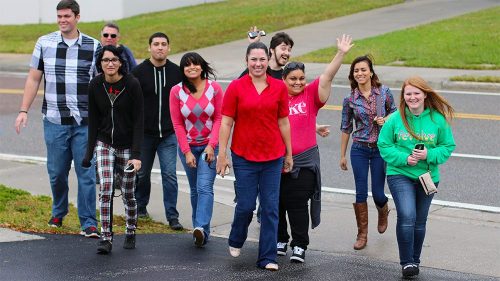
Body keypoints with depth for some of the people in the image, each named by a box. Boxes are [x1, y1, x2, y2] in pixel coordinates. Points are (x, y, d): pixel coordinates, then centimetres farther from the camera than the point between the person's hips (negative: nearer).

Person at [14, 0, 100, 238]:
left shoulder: (93, 47, 2)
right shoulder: (44, 44, 5)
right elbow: (33, 79, 9)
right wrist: (24, 111, 3)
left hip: (85, 122, -1)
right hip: (54, 120, 1)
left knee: (86, 173, -3)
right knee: (56, 172, 8)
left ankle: (88, 223, 3)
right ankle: (58, 213, 32)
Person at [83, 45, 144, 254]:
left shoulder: (132, 84, -13)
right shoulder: (95, 86, -3)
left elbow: (139, 121, -13)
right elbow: (93, 121, 5)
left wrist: (136, 154, -18)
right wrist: (90, 151, 4)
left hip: (127, 146, -2)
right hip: (105, 144, 2)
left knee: (128, 193, 7)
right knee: (105, 189, -14)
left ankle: (130, 233, 29)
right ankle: (106, 237, -9)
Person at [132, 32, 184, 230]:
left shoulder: (177, 72, 3)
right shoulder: (138, 72, -2)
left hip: (169, 134, 0)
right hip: (144, 133, 0)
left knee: (169, 175, -5)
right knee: (142, 173, 12)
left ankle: (172, 216, -1)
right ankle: (140, 207, 32)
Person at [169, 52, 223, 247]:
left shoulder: (214, 88, -5)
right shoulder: (177, 91, -4)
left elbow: (219, 119, -2)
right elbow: (177, 124, -1)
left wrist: (212, 145, -12)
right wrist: (186, 152, -6)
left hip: (209, 145, -2)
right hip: (188, 146, 2)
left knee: (205, 187, -15)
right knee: (195, 189, 9)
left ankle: (201, 228, -26)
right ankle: (201, 231, 16)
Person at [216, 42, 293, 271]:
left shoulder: (279, 87, 2)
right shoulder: (236, 87, -3)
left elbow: (283, 122, 8)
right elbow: (226, 123, -2)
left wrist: (288, 153, 12)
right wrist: (222, 154, -4)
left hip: (273, 157, 2)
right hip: (244, 157, -2)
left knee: (270, 208, 3)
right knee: (246, 205, 3)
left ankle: (268, 257, 12)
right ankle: (236, 241, 33)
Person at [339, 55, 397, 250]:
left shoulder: (384, 92, -3)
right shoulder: (350, 99, -1)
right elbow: (345, 128, 7)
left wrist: (386, 120, -14)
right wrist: (342, 155, 9)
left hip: (381, 148, -1)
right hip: (359, 150, 1)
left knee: (377, 193, 2)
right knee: (360, 192, -1)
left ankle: (383, 212, 39)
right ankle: (362, 234, 10)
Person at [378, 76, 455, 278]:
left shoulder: (438, 119, -4)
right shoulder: (395, 119, -7)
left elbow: (448, 146, 2)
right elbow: (384, 145, -2)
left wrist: (429, 155, -17)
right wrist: (404, 158, -17)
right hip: (400, 175, -2)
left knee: (420, 222, 13)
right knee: (407, 217, -19)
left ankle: (415, 260, 31)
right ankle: (407, 262, -8)